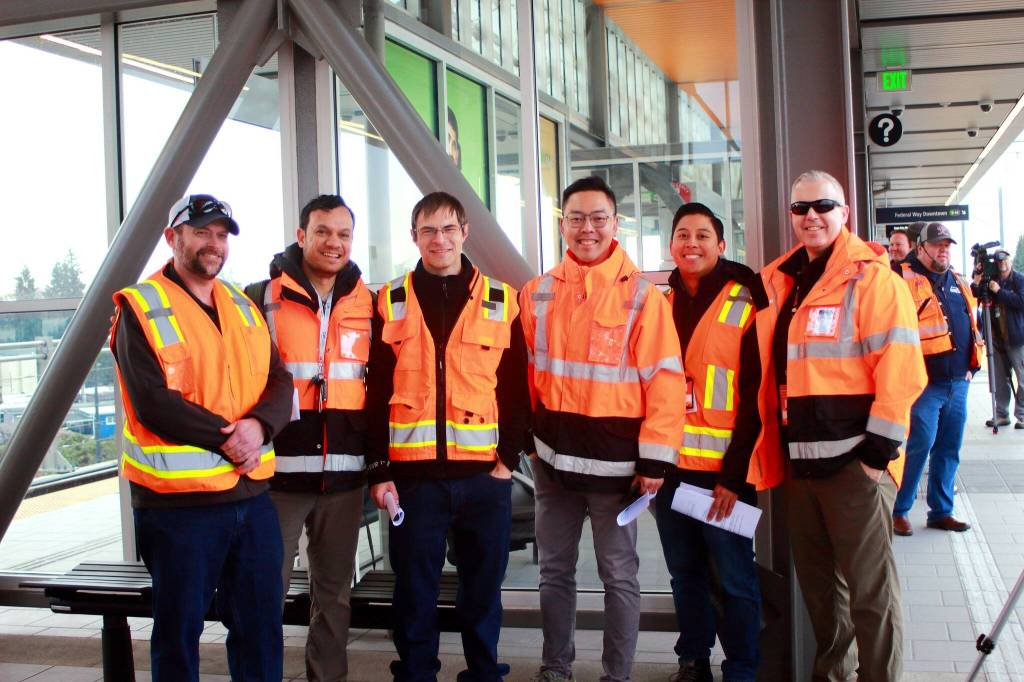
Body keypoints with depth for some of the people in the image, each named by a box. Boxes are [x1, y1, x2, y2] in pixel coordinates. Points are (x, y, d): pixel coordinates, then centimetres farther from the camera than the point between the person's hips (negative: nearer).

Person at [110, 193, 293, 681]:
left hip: (252, 495, 6)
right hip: (178, 500, -5)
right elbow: (153, 403, -16)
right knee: (179, 628, 7)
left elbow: (279, 381, 4)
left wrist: (258, 425, -16)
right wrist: (226, 438, -17)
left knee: (260, 623, 14)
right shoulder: (141, 309, -6)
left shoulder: (244, 308, 13)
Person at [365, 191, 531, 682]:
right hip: (413, 472, 0)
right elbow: (376, 393, 3)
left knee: (483, 586, 11)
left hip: (484, 472, 1)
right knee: (414, 589, 8)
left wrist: (509, 456, -2)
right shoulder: (391, 303, 4)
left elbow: (516, 388, 6)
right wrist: (379, 468, -2)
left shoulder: (501, 301, 4)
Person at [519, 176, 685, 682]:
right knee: (555, 569, 15)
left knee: (619, 576, 8)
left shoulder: (642, 295, -7)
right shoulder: (538, 293, 5)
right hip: (552, 456, 4)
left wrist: (655, 458, -11)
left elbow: (664, 380, -9)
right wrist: (527, 435, 9)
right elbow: (524, 371, 11)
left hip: (615, 459, -4)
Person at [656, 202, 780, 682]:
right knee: (685, 573, 14)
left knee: (734, 578, 3)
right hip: (670, 463, 4)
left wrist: (737, 472, -13)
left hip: (723, 468, -4)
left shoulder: (746, 305, -5)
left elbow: (755, 395, -8)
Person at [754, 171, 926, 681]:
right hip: (801, 460, 7)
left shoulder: (871, 277, -8)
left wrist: (880, 447, -17)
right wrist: (777, 448, 14)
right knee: (817, 581, 17)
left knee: (869, 587, 0)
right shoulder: (781, 281, 13)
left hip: (855, 460, -7)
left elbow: (900, 367, -15)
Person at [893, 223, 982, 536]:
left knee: (949, 449, 11)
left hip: (958, 383, 7)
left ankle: (941, 511, 21)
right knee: (919, 445, -11)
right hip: (925, 382, -7)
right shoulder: (905, 280, -6)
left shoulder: (959, 284, 17)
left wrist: (970, 368, 18)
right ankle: (898, 510, 3)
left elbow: (971, 327, 26)